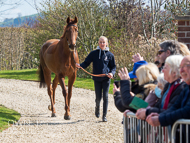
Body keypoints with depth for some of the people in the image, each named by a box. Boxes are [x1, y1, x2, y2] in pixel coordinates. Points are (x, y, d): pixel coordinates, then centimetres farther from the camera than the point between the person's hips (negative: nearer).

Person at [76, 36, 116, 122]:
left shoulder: (110, 55, 2)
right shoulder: (94, 53, 3)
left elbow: (113, 67, 9)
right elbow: (86, 63, 3)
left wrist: (112, 73, -12)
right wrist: (80, 66, -18)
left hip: (106, 79, -1)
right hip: (97, 79, 1)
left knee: (105, 97, -5)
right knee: (98, 98, 4)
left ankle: (104, 116, 3)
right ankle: (97, 108, 37)